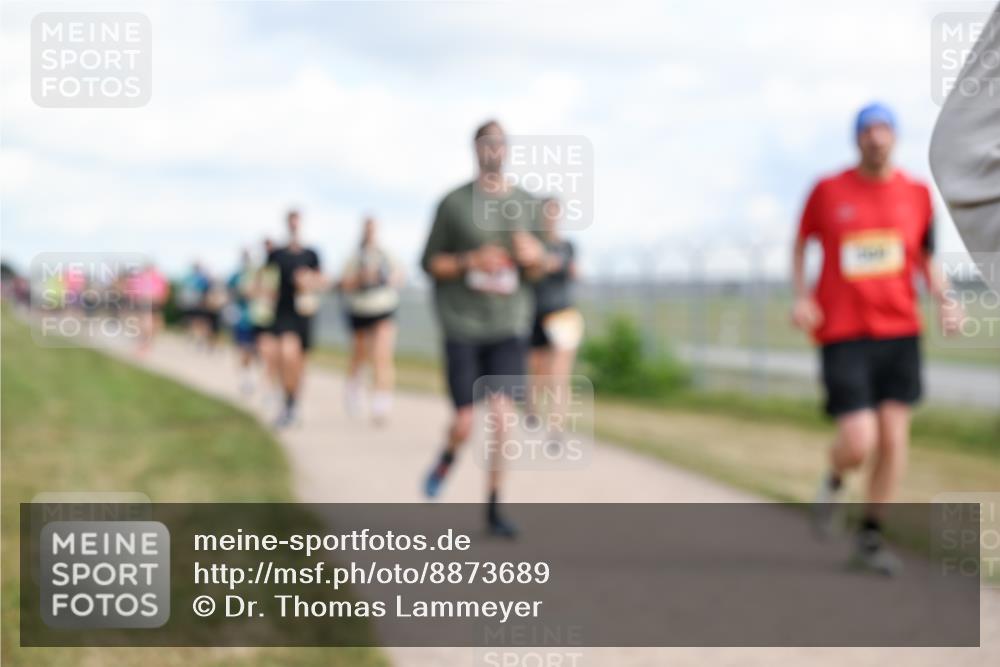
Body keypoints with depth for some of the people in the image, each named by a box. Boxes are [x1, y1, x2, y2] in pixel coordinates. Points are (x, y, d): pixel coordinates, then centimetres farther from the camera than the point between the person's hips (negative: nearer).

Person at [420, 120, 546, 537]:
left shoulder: (527, 205, 7)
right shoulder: (453, 203, -2)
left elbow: (534, 274, 13)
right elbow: (430, 263, 1)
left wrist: (532, 258, -11)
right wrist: (471, 261, -16)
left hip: (508, 326, 2)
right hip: (462, 326, -2)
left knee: (501, 417, -9)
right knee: (465, 423, -4)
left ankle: (494, 510, 3)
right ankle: (448, 457, 32)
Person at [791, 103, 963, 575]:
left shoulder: (917, 194, 6)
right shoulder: (827, 191, 0)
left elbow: (927, 261, 17)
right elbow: (800, 244, 15)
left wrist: (945, 303, -1)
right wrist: (800, 297, 0)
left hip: (899, 331, 3)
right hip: (843, 335, -3)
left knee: (893, 435, -3)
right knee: (859, 443, -13)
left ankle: (871, 537, 15)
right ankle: (834, 480, 24)